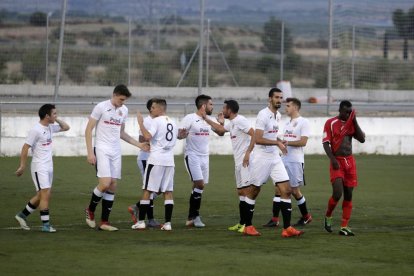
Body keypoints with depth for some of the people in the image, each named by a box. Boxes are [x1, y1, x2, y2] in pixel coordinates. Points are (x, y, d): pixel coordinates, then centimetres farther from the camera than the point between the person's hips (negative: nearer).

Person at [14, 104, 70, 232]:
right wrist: (22, 166, -13)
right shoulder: (36, 130, -16)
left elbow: (66, 127, 23)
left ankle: (22, 215, 25)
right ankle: (45, 224, -9)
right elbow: (25, 147, -14)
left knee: (41, 195, 12)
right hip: (39, 167, -9)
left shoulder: (50, 127, 9)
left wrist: (57, 120, 7)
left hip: (49, 167, 9)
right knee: (45, 194, -11)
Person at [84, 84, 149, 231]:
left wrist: (138, 144, 14)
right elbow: (88, 130, -6)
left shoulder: (124, 110, 11)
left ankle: (104, 221, 8)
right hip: (101, 150, -6)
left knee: (113, 185, 2)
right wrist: (90, 152, -13)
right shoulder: (101, 107, -8)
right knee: (105, 183, -17)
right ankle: (90, 210, 8)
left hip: (116, 152, 6)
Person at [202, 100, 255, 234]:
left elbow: (254, 135, -21)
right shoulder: (231, 123, 17)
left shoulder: (240, 121, -13)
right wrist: (205, 118, 36)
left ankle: (248, 224, -13)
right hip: (238, 162, 10)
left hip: (245, 161, -10)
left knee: (245, 191, -12)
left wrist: (248, 153, -25)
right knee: (240, 192, 12)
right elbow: (220, 130, 35)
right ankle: (242, 223, 17)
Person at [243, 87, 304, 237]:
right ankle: (248, 226, 17)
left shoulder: (278, 115, 11)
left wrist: (280, 142, 9)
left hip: (275, 158, 8)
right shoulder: (263, 115, -15)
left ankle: (287, 228, -5)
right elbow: (257, 139, -22)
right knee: (254, 191, 5)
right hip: (262, 157, -7)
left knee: (286, 190, -3)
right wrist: (277, 142, -20)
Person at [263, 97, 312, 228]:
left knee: (295, 191, 0)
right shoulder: (288, 123, 18)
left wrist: (287, 143, -21)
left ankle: (306, 217, 19)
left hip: (296, 161, -7)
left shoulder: (303, 122, -7)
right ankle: (275, 219, -4)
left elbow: (303, 142, -16)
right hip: (284, 159, 7)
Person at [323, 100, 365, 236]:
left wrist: (355, 121, -3)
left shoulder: (352, 123, 11)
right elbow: (326, 143, -7)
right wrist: (333, 159, -19)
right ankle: (328, 217, 11)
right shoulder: (331, 123, -3)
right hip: (337, 162, -5)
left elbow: (362, 139, 1)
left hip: (350, 161, 5)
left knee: (348, 195, 3)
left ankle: (344, 227, 6)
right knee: (337, 193, -17)